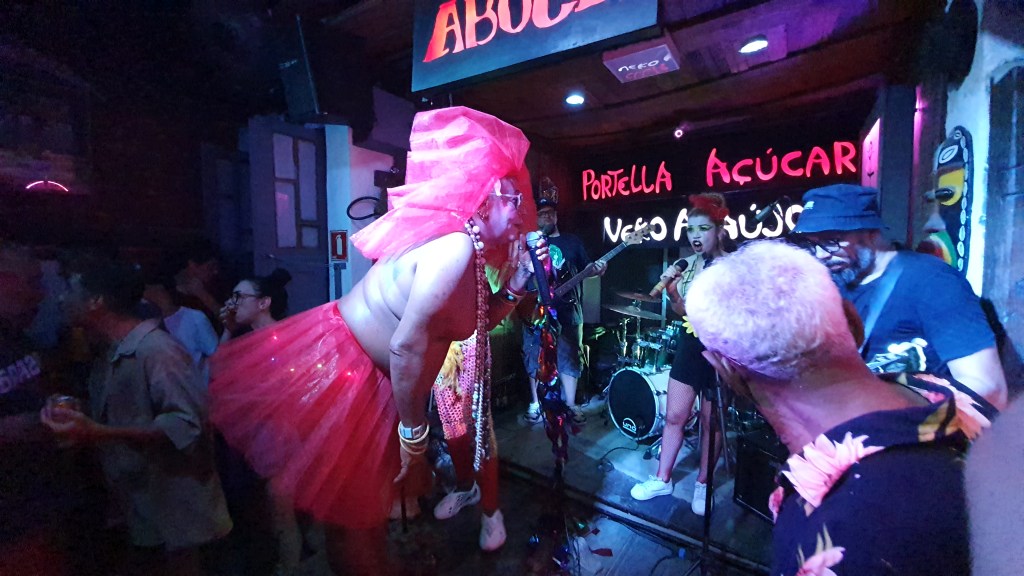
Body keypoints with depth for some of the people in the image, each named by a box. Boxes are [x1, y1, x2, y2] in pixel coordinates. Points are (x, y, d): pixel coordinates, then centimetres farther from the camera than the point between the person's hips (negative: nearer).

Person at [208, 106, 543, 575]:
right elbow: (406, 347, -29)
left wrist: (516, 288, 0)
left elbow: (467, 324, 11)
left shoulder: (473, 252, 3)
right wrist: (414, 432, -17)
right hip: (340, 367, -9)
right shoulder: (456, 247, -26)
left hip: (373, 377, 9)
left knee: (371, 494, 24)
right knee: (348, 505, 12)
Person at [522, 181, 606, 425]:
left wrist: (596, 270, -10)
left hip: (568, 310, 1)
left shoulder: (572, 241, 10)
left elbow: (584, 270, 12)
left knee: (569, 357, 6)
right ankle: (536, 404, 22)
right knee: (535, 358, 6)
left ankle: (570, 405, 20)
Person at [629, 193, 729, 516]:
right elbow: (684, 312, 4)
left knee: (711, 421, 11)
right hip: (689, 347, 4)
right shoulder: (685, 266, 2)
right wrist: (671, 290, -12)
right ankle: (662, 479, 25)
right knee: (674, 416, 10)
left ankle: (703, 484, 30)